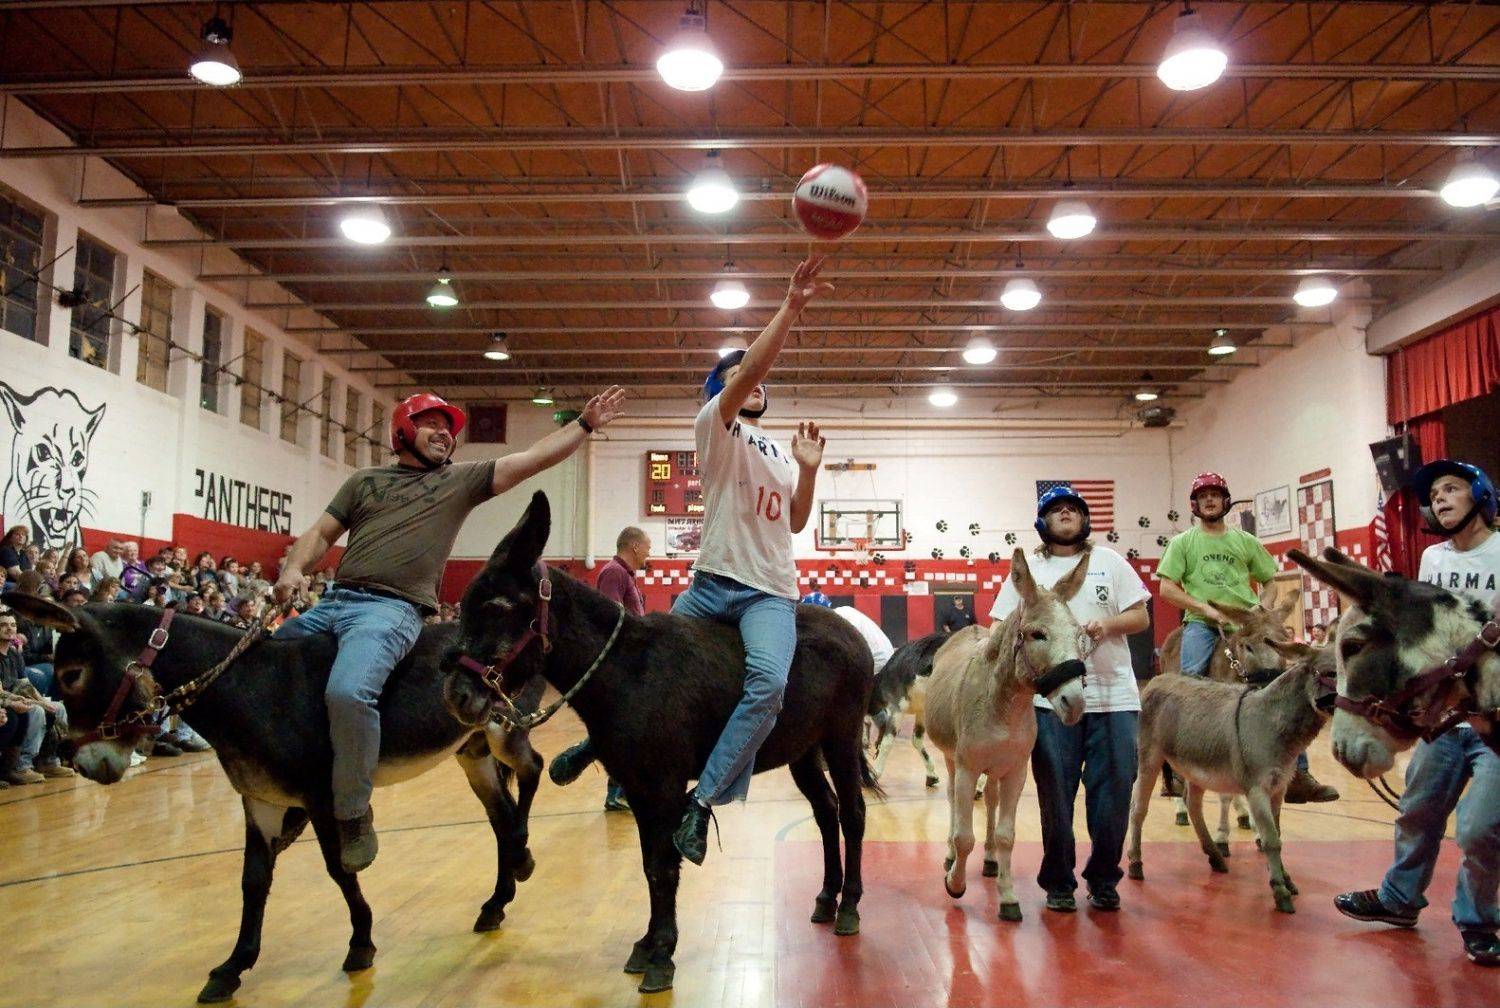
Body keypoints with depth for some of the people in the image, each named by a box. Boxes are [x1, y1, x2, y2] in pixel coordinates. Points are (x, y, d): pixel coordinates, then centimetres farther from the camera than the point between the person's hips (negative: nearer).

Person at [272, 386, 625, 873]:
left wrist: (586, 424, 7)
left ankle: (353, 815, -13)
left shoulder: (463, 479, 14)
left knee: (348, 693, -32)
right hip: (332, 601, 5)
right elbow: (321, 534, 19)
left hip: (392, 609, -5)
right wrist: (294, 569, -1)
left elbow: (534, 458, 10)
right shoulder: (364, 481, 21)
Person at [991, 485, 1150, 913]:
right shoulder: (1027, 571, 9)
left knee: (1113, 791, 3)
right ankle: (1058, 882, 17)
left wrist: (1108, 625, -13)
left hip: (1113, 696, 1)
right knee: (1055, 794, 3)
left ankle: (1104, 880, 19)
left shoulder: (1111, 562, 11)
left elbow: (1141, 617, 7)